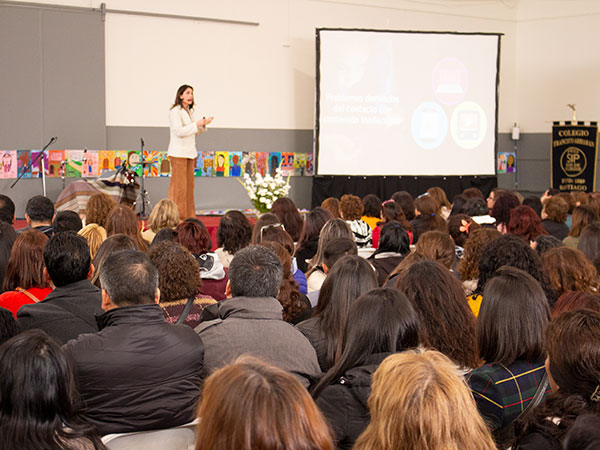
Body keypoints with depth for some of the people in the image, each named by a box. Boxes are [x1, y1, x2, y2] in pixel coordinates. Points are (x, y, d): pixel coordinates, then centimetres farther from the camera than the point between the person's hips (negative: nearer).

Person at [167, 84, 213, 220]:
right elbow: (179, 131, -19)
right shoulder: (175, 111, -10)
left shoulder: (190, 111, 15)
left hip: (190, 152, 8)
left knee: (189, 184, 8)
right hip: (178, 153, -8)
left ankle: (189, 215, 13)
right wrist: (196, 124, -19)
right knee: (178, 184, -7)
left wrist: (203, 124, 5)